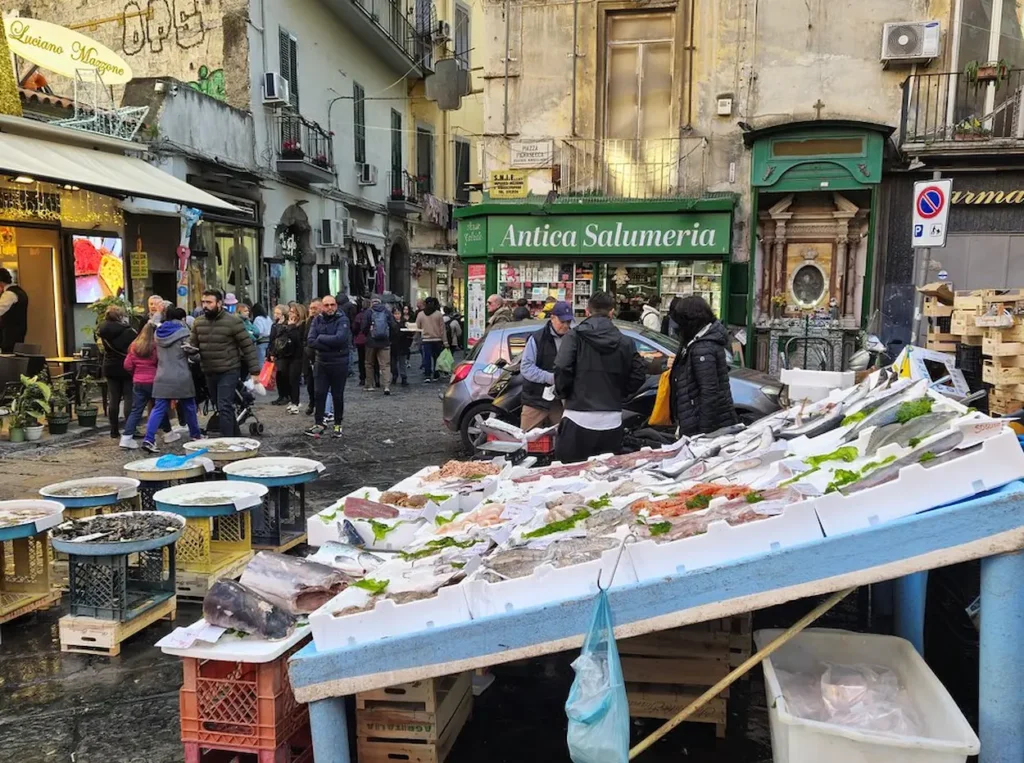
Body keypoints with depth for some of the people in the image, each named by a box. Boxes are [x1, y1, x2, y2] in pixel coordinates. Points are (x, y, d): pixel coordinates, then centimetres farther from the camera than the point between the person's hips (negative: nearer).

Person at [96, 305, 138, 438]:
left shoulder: (104, 332, 0)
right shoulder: (129, 332, -16)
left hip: (111, 368, 5)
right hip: (127, 368, -5)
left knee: (113, 400, 9)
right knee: (129, 399, -1)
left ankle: (114, 431, 13)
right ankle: (130, 430, -3)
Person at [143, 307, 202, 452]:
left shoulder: (159, 333, 11)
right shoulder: (183, 332, -6)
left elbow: (158, 355, 17)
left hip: (162, 378, 4)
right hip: (182, 378, -4)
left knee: (159, 409, 2)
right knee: (189, 407, 12)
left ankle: (149, 439, -10)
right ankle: (195, 435, 25)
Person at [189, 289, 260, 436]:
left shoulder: (233, 321, -11)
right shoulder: (198, 322, 5)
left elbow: (248, 346, -10)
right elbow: (192, 344, 13)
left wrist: (254, 371, -12)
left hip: (229, 372, -6)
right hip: (209, 373, 6)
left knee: (224, 408, -13)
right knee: (221, 409, 15)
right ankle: (234, 437, 30)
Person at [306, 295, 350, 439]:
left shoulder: (342, 320, -9)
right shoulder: (317, 320, 2)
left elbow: (340, 338, -25)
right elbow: (310, 341, -8)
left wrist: (321, 338, -13)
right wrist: (330, 345, -17)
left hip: (339, 364, -3)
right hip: (322, 363, 3)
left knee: (338, 396, 7)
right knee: (319, 394, 2)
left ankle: (338, 425, 20)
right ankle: (319, 424, 10)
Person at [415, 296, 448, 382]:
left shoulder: (420, 315, -1)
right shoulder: (439, 314, -3)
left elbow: (418, 328, 4)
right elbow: (442, 329, -2)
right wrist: (445, 341, 0)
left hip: (425, 340, 0)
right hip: (437, 340, 0)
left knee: (427, 358, -1)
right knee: (436, 358, 12)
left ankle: (427, 376, -9)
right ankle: (436, 375, 19)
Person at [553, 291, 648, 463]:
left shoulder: (575, 336, -2)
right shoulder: (625, 342, 8)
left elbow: (562, 369, -13)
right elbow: (639, 373, 3)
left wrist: (563, 394, 4)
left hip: (579, 419, -3)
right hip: (611, 422, 3)